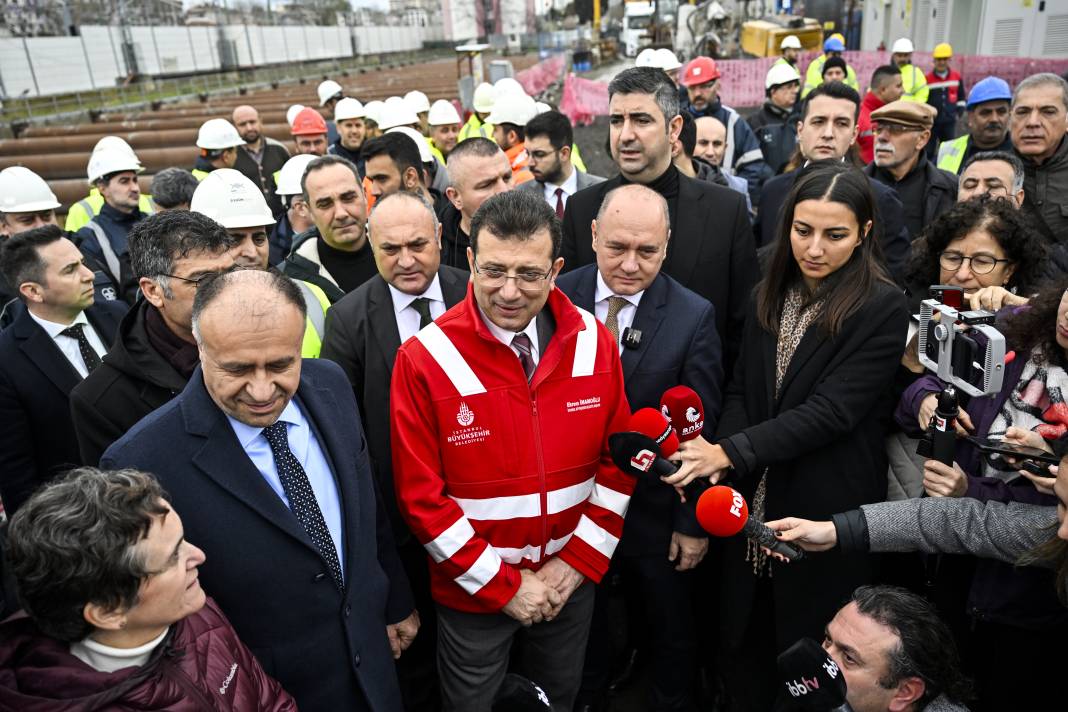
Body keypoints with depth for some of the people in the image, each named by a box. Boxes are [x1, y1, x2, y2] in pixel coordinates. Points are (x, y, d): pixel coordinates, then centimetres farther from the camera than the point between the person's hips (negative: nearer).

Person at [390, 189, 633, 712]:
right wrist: (503, 585, -13)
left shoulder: (594, 343, -10)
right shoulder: (423, 359, -19)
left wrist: (578, 561, -6)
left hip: (572, 582, 3)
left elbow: (619, 461, -2)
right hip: (472, 590, -2)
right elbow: (420, 497, -16)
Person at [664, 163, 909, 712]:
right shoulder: (769, 296, 5)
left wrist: (731, 452, -24)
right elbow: (740, 390, 6)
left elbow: (831, 409, -19)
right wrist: (718, 458, -12)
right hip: (754, 501, 5)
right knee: (745, 635, 18)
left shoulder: (883, 308, -12)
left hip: (827, 509, -5)